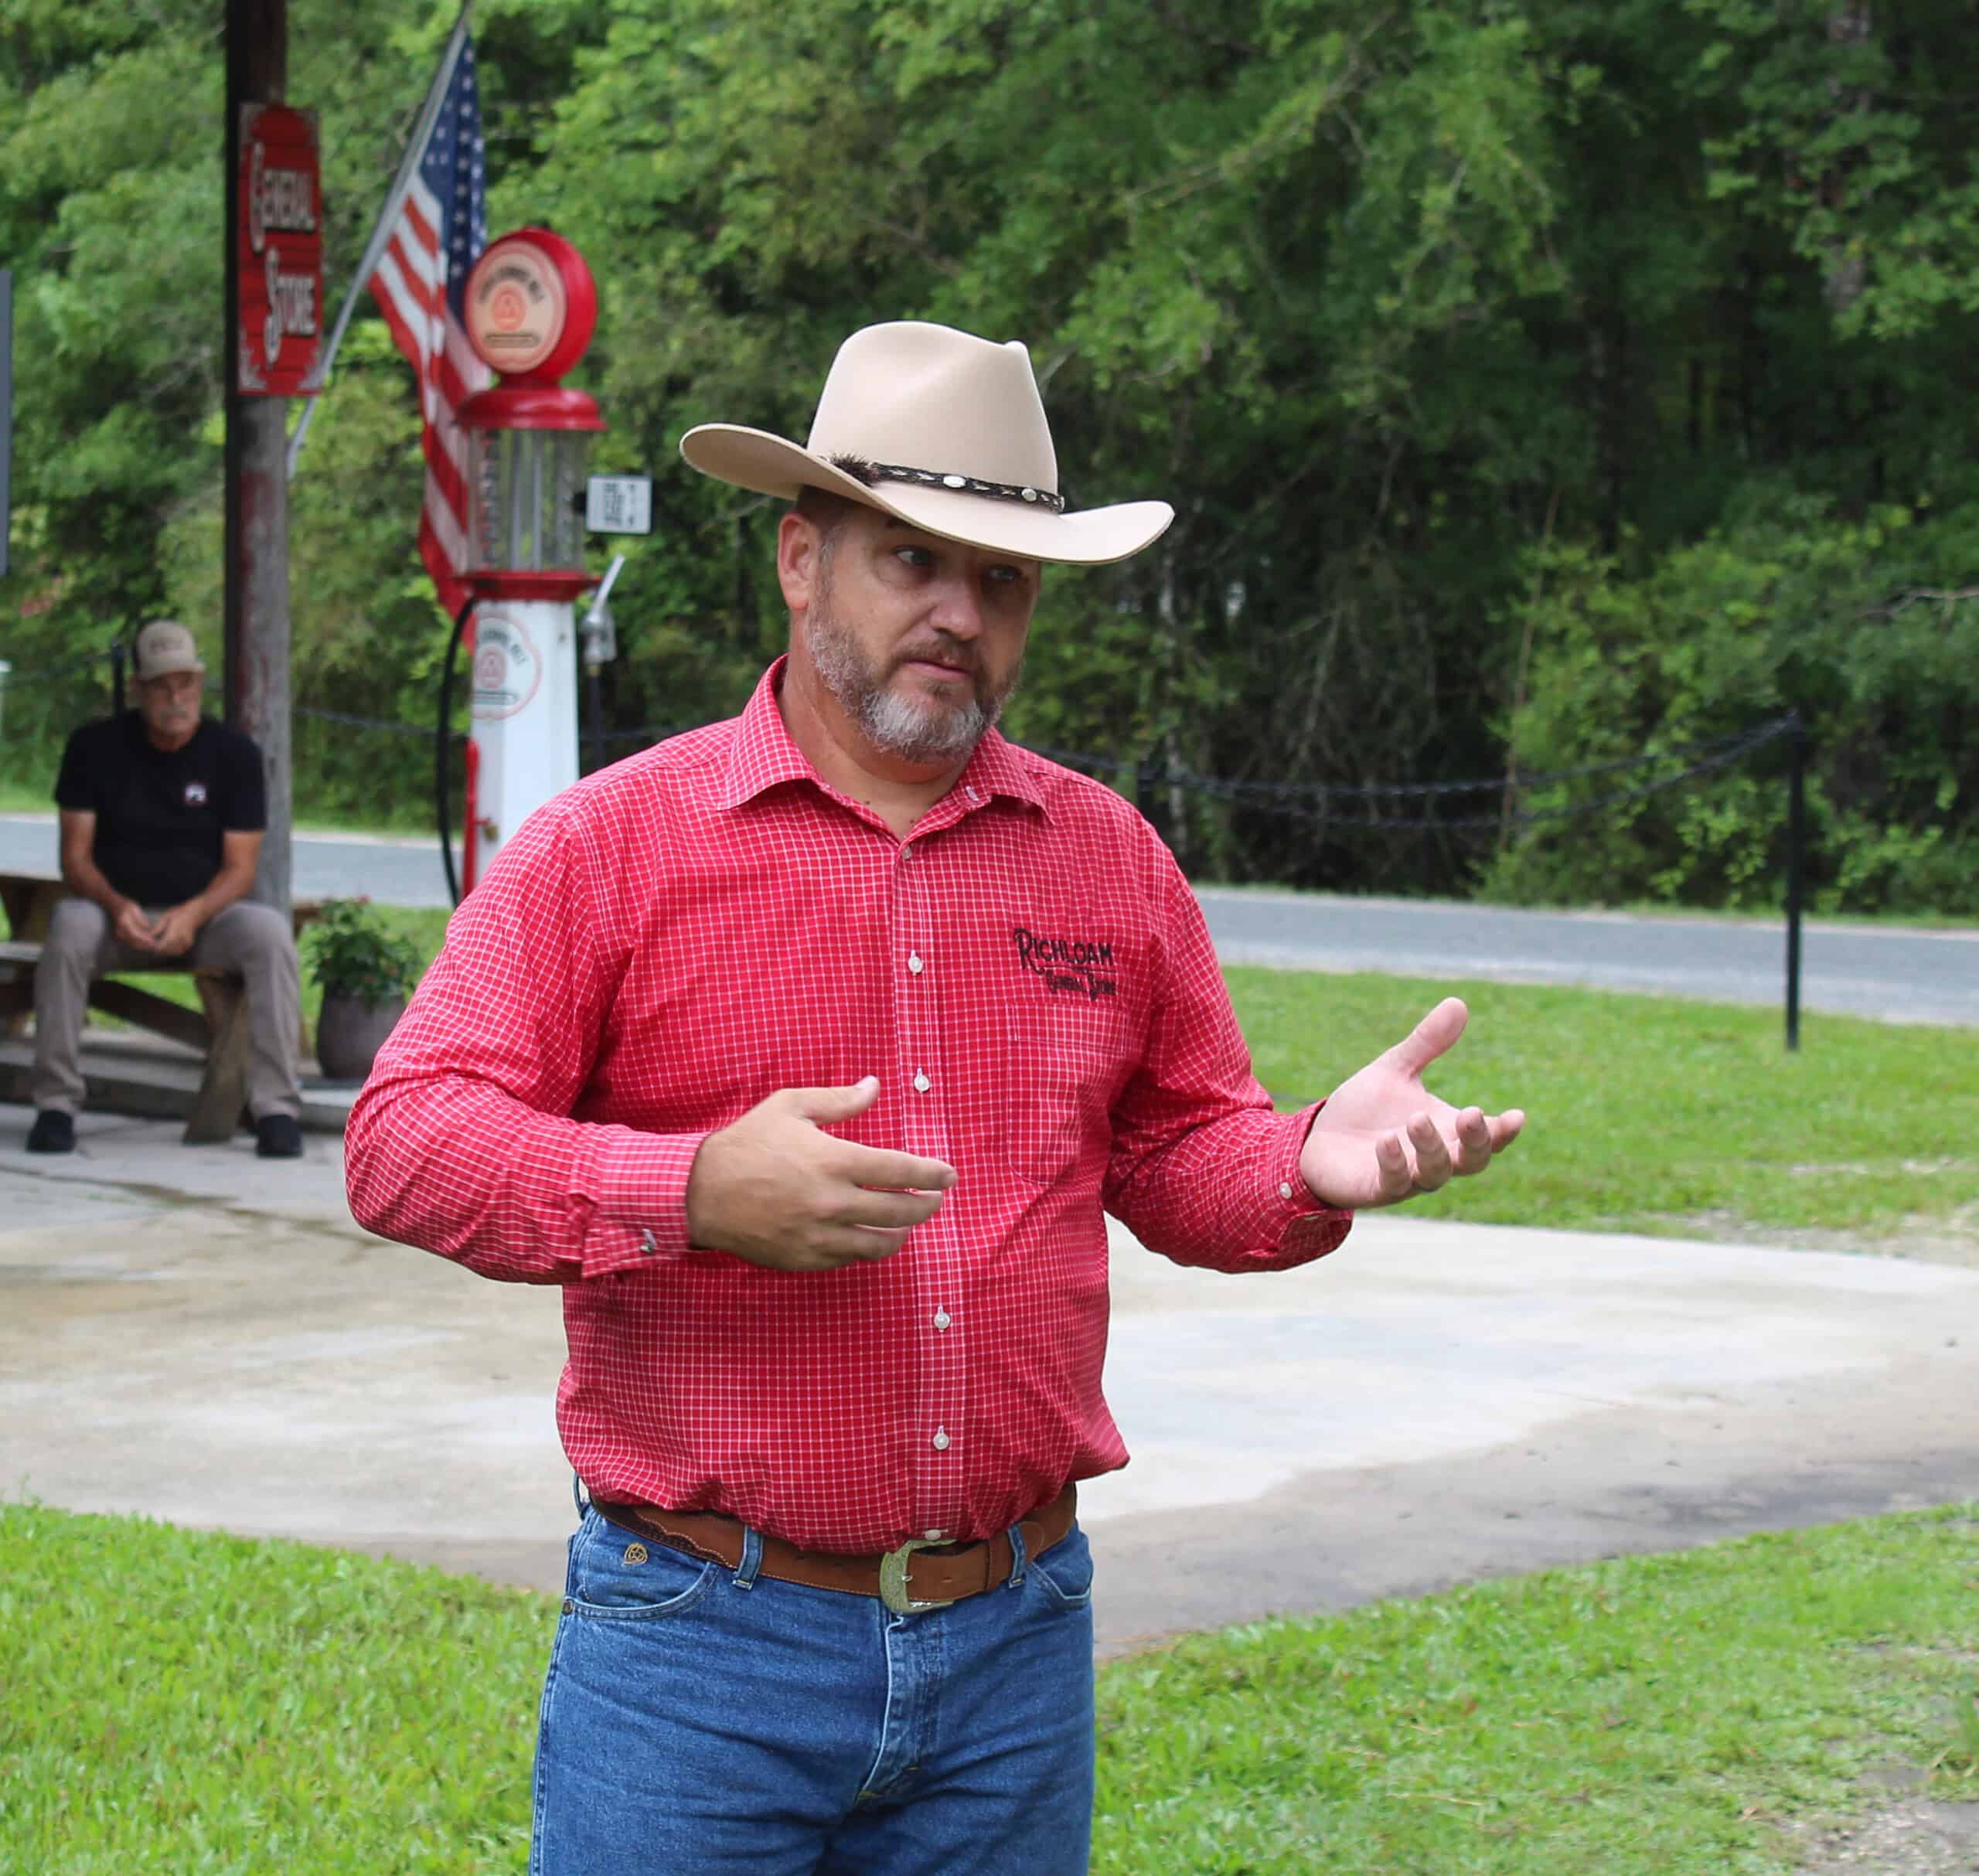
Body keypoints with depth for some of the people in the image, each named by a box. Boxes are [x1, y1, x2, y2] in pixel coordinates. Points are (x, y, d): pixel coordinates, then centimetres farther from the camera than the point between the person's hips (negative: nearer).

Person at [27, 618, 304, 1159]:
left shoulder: (234, 753, 0)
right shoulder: (94, 748, 1)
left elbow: (240, 867, -4)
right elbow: (76, 856, -2)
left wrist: (193, 915, -25)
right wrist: (117, 907, -24)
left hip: (205, 913, 0)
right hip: (118, 912, 0)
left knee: (269, 932, -31)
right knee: (69, 927, -34)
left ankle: (276, 1109, -30)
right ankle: (56, 1105, -27)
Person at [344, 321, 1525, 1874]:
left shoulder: (1109, 857, 11)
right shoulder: (615, 842, -2)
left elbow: (1180, 1154, 17)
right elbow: (404, 1142, -7)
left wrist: (1314, 1167, -6)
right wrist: (693, 1193, -22)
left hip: (1018, 1640, 4)